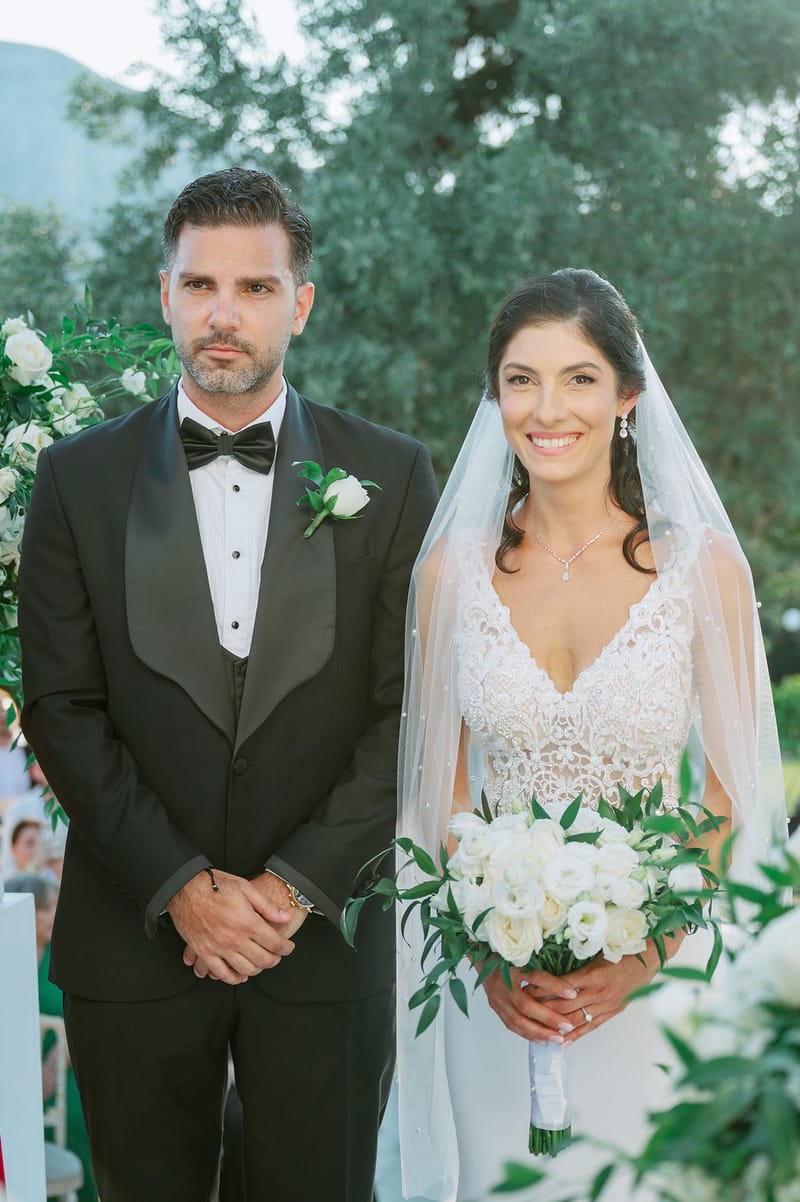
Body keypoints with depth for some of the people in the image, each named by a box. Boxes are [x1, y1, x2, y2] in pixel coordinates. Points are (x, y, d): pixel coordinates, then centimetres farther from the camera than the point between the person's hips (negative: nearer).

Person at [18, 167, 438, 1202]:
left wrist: (297, 886, -11)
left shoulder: (390, 476, 0)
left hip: (327, 935, 0)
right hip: (134, 937, 1)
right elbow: (62, 708, -3)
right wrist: (180, 888, -11)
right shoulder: (79, 477, 1)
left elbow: (410, 709, -3)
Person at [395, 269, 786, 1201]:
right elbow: (443, 783, 4)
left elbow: (730, 790, -4)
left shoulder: (702, 563, -7)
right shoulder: (453, 568, -1)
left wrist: (645, 958, -14)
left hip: (656, 974, -1)